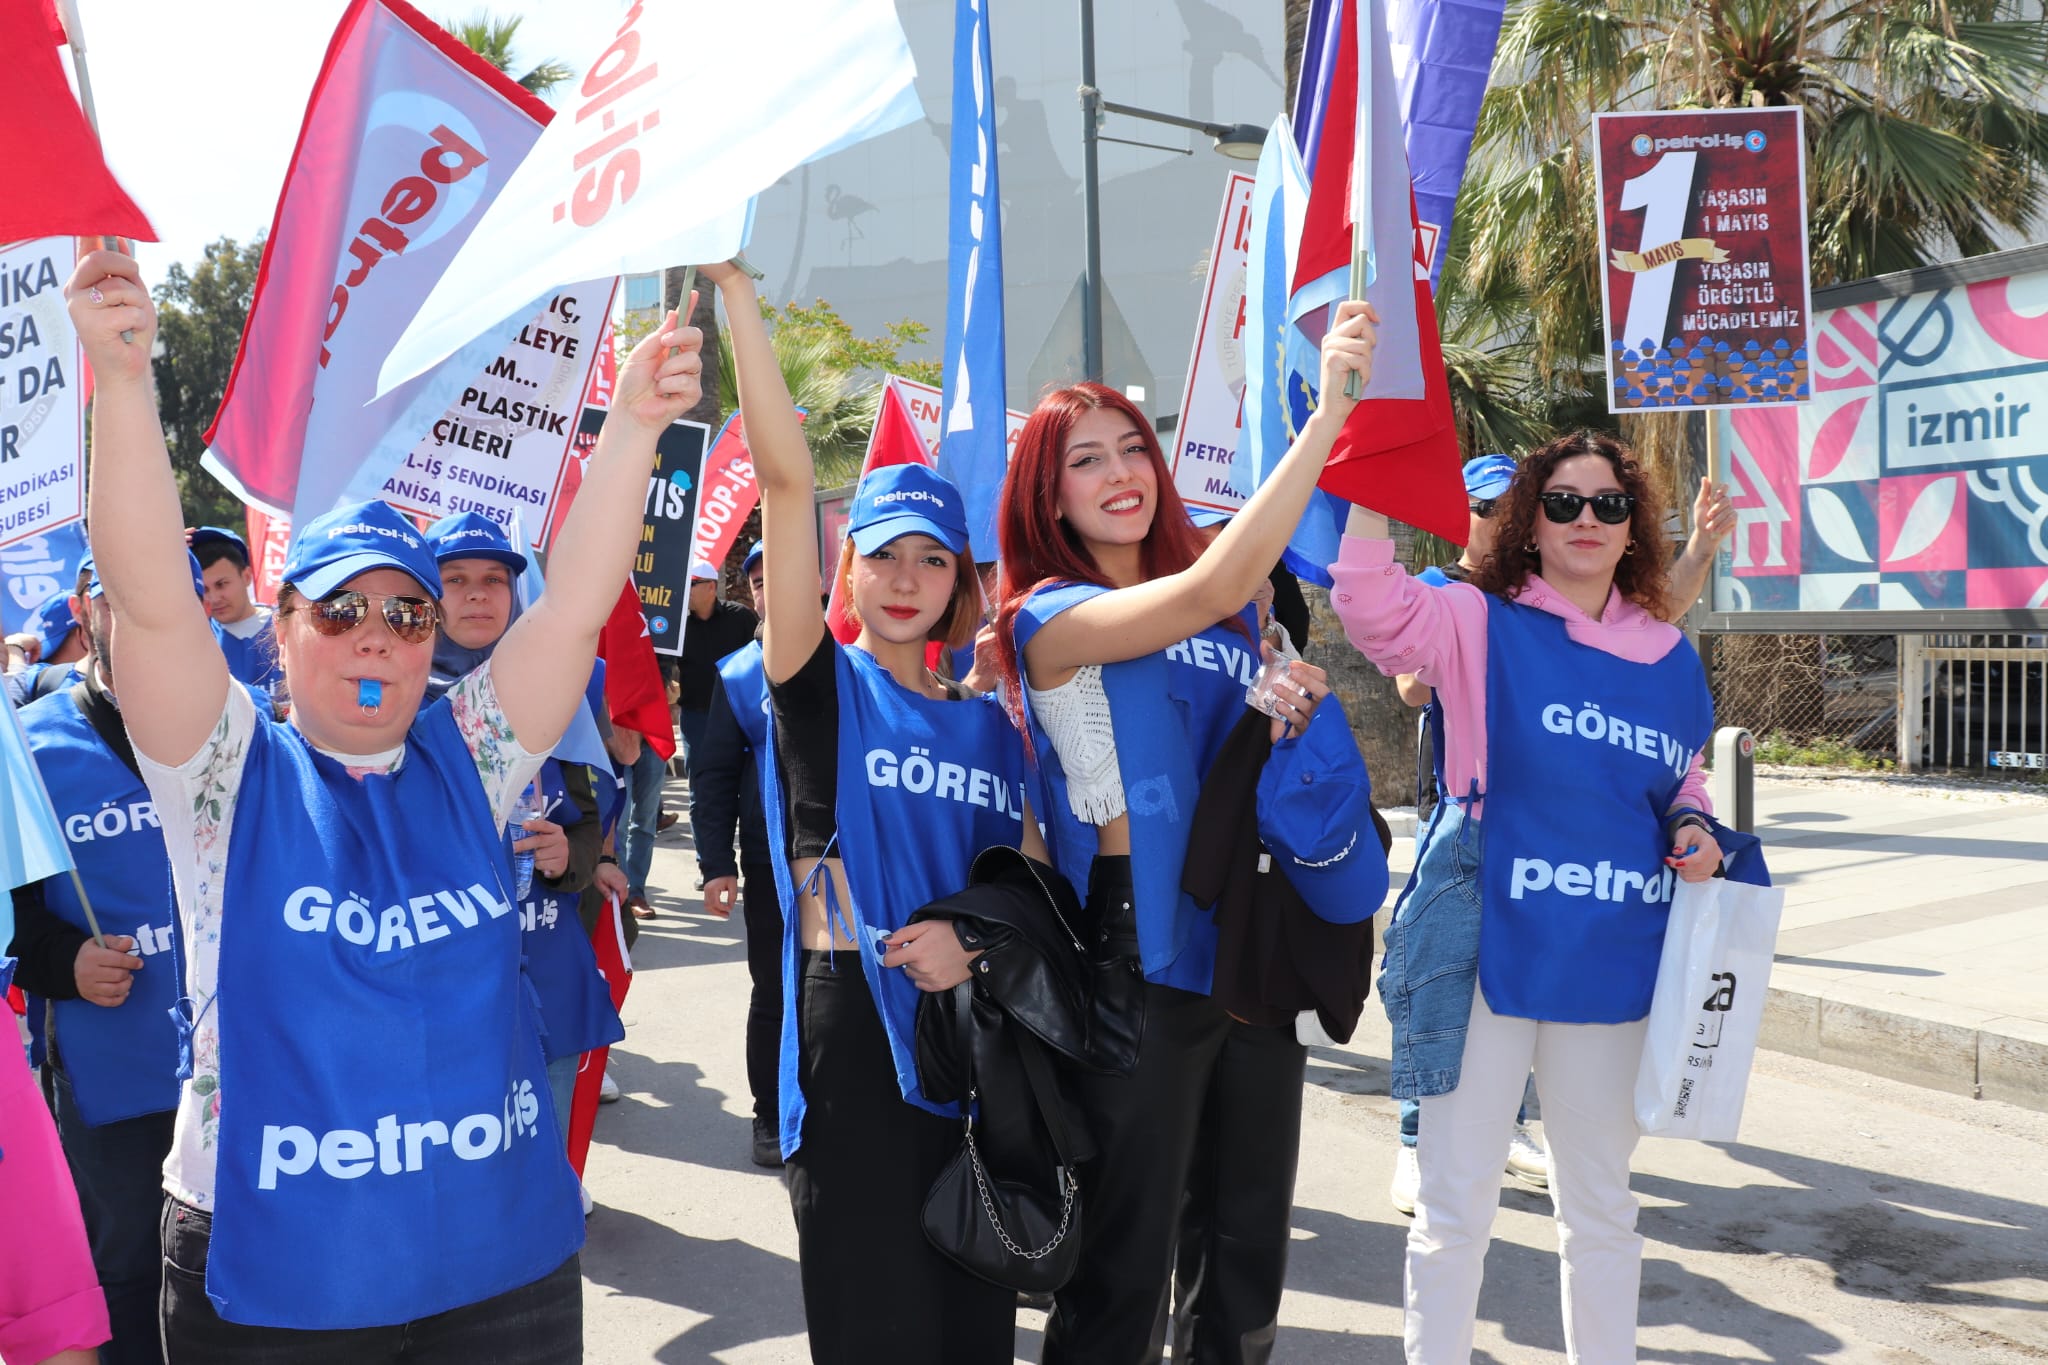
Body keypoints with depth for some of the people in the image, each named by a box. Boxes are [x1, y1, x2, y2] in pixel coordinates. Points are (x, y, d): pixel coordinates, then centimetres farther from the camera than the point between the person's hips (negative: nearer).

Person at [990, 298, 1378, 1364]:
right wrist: (1330, 406, -27)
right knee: (1126, 1254, 2)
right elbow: (1209, 590, -27)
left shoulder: (1232, 607, 9)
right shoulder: (1050, 618, -10)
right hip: (1139, 947, -6)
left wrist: (1295, 710, -2)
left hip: (1250, 934, 7)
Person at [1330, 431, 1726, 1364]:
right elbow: (1375, 612, -24)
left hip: (1612, 962, 4)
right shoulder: (1482, 626, -5)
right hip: (1487, 951, -4)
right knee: (1457, 1201, 5)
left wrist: (1691, 828, 1)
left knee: (1600, 1200, 19)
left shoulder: (1670, 658, 9)